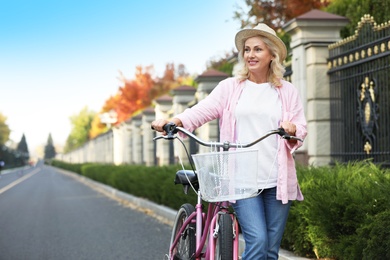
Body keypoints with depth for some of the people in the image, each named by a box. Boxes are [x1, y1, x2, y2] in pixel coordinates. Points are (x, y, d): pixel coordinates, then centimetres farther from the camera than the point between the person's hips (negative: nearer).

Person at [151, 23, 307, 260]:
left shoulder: (288, 91, 10)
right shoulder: (230, 87, 7)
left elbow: (301, 129, 7)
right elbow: (203, 110, -5)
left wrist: (293, 130, -17)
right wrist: (173, 121, -23)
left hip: (277, 180, 2)